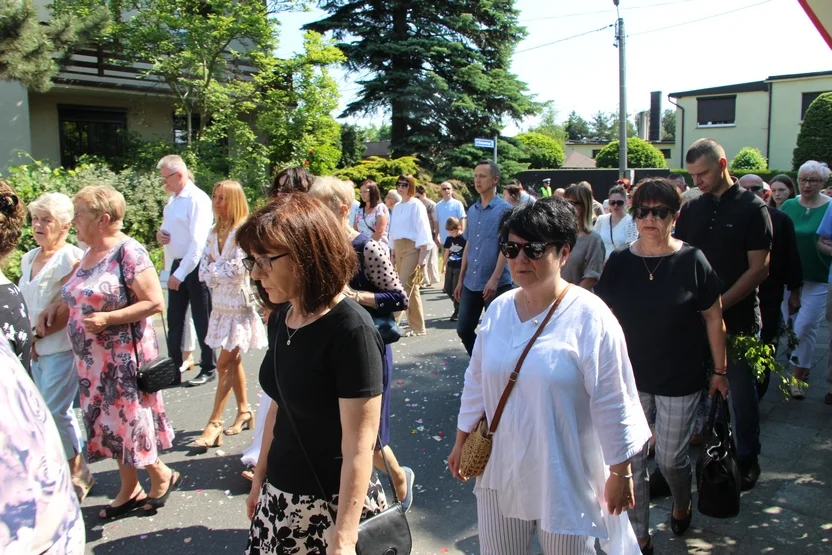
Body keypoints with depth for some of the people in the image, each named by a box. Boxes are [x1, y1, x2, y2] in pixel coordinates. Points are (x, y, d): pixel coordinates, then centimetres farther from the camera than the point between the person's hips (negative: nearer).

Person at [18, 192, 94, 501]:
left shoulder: (71, 258, -13)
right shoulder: (28, 258, 12)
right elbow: (25, 302, 19)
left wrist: (40, 334, -13)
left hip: (61, 347, -8)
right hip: (37, 348, 8)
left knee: (55, 411, -5)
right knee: (58, 411, 13)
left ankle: (76, 472, 12)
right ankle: (75, 470, 26)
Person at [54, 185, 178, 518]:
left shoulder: (128, 252, -16)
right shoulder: (88, 254, 9)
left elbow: (155, 303, -20)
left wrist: (107, 319, -23)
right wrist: (53, 312, 6)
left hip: (124, 357, -8)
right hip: (92, 360, 8)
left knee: (127, 422, 0)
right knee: (109, 425, 14)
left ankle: (162, 474, 23)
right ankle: (130, 490, 27)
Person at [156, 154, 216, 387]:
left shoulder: (197, 199, -16)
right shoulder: (173, 199, 10)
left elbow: (197, 242, -21)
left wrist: (181, 273, -21)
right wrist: (160, 234, -1)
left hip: (194, 267, -8)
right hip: (177, 265, 8)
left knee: (201, 320, 3)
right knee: (174, 319, 13)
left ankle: (208, 369, 17)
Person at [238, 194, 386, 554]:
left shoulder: (351, 330, -22)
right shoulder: (281, 317, 0)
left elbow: (359, 445, -22)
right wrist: (260, 479, 18)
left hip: (334, 503, -6)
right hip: (280, 497, 7)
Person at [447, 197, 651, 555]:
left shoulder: (589, 317, -15)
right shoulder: (498, 310, 1)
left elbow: (612, 403, -12)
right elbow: (476, 381, 11)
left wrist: (620, 472, -8)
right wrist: (462, 440, 14)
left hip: (566, 477, -4)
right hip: (501, 469, 5)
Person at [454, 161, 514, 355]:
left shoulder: (504, 209, -7)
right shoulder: (472, 210, 11)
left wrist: (494, 279, -20)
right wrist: (461, 279, 14)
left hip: (496, 283, -6)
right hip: (471, 283, 6)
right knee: (463, 329, 10)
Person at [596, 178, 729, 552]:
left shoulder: (691, 261, -9)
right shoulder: (619, 262, -3)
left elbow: (713, 318, -2)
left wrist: (720, 371, 1)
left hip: (680, 380, -2)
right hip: (629, 379, 2)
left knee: (670, 458, 9)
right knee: (630, 459, 6)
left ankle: (682, 504, 44)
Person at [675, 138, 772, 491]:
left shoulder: (752, 209, -5)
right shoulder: (691, 209, 8)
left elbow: (759, 269, -9)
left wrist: (720, 303, -16)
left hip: (738, 318, -4)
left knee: (741, 389, 6)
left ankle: (747, 458, 22)